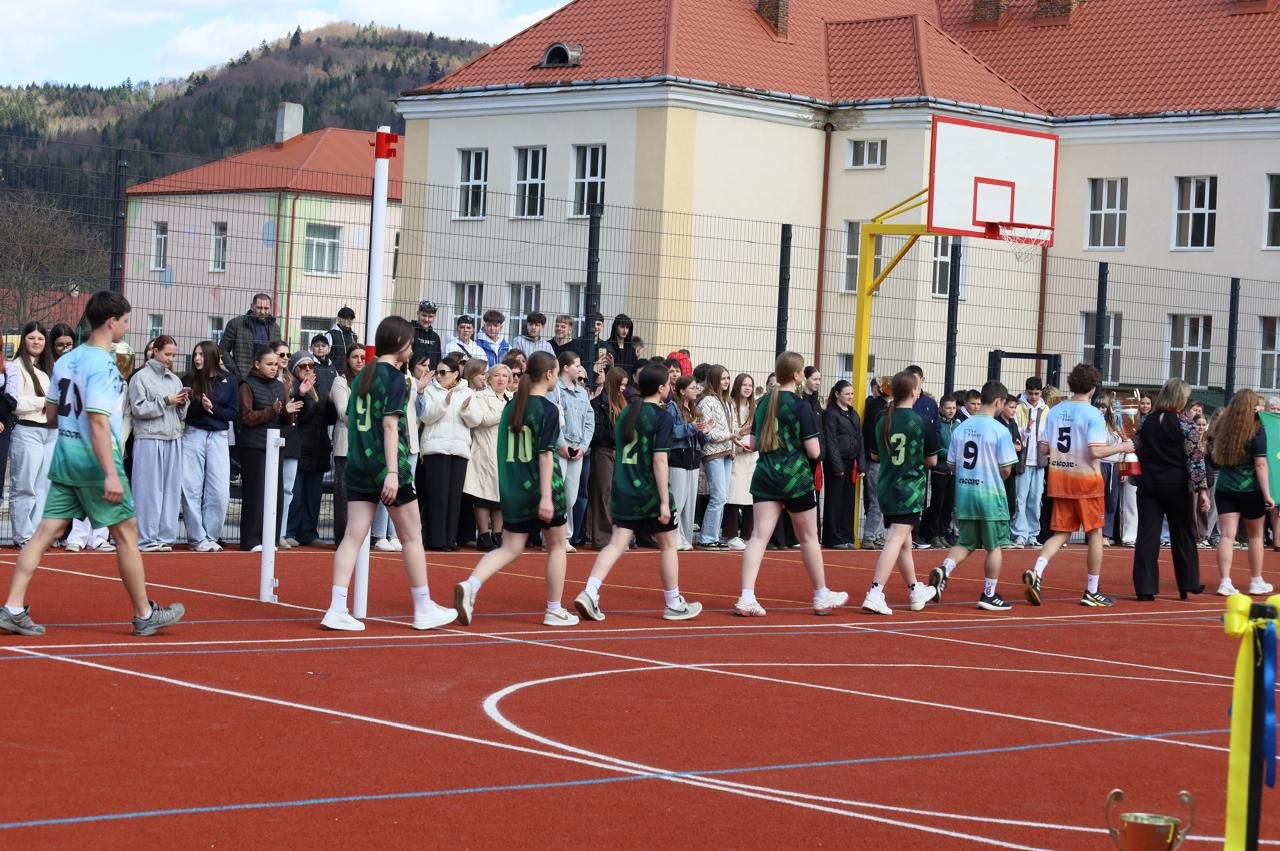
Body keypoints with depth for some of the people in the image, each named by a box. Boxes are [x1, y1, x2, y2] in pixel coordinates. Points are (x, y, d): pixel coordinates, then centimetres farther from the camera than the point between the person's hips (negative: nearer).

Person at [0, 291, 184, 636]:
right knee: (126, 532, 4)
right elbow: (98, 422, -23)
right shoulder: (102, 365, -16)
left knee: (47, 531, 5)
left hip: (65, 457, 8)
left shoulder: (66, 360, 8)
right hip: (94, 460, -8)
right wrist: (110, 475, -26)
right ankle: (145, 615, 13)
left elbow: (51, 412, 16)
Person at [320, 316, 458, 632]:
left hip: (358, 467, 7)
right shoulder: (394, 377, -10)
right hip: (387, 467, -7)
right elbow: (390, 425, -17)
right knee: (412, 536, 6)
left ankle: (337, 609, -7)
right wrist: (393, 473, -21)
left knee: (353, 536, 2)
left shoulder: (363, 375, 11)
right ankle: (424, 609, 14)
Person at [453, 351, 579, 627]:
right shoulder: (548, 410, -11)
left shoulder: (511, 407, 9)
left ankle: (470, 585, -18)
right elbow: (545, 454, -18)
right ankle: (554, 610, 18)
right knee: (556, 545, 13)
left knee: (509, 549, 7)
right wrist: (546, 496, -21)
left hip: (513, 491, 6)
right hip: (541, 489, -6)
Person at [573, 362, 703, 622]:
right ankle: (673, 604, 21)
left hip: (623, 491, 6)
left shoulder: (627, 413, 10)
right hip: (649, 493, -6)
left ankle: (589, 593, -17)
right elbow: (659, 459, -17)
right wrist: (665, 501, -17)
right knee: (668, 545, 11)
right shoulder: (662, 417, -11)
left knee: (617, 544, 1)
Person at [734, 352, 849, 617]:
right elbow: (813, 451, -12)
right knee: (809, 538, 11)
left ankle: (747, 597, -17)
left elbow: (754, 444, 14)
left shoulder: (764, 403, 7)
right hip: (795, 477, -4)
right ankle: (822, 597, 24)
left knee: (759, 536, -3)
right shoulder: (800, 406, -11)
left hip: (765, 476, 4)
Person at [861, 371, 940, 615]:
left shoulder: (883, 421, 3)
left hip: (886, 488, 6)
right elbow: (932, 460, -4)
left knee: (904, 541, 19)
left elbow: (875, 455, 14)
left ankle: (916, 591, 35)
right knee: (895, 541, -12)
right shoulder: (921, 422, -10)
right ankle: (875, 593, -24)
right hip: (910, 489, -6)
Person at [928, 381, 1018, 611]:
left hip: (964, 492, 5)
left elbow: (951, 465, 6)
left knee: (965, 543, 15)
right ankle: (989, 595, 12)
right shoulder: (1000, 430, -12)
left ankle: (943, 571, -11)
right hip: (990, 495, -5)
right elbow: (1006, 469, -11)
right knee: (994, 546, 9)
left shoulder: (961, 427, 3)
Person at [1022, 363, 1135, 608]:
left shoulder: (1055, 411, 3)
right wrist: (1121, 447, -6)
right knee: (1095, 533, 9)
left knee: (1061, 533, 11)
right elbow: (1096, 451, -21)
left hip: (1059, 479, 5)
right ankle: (1092, 592, 12)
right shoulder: (1092, 414, -13)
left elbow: (1044, 448, 5)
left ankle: (1036, 573, -13)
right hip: (1086, 480, -5)